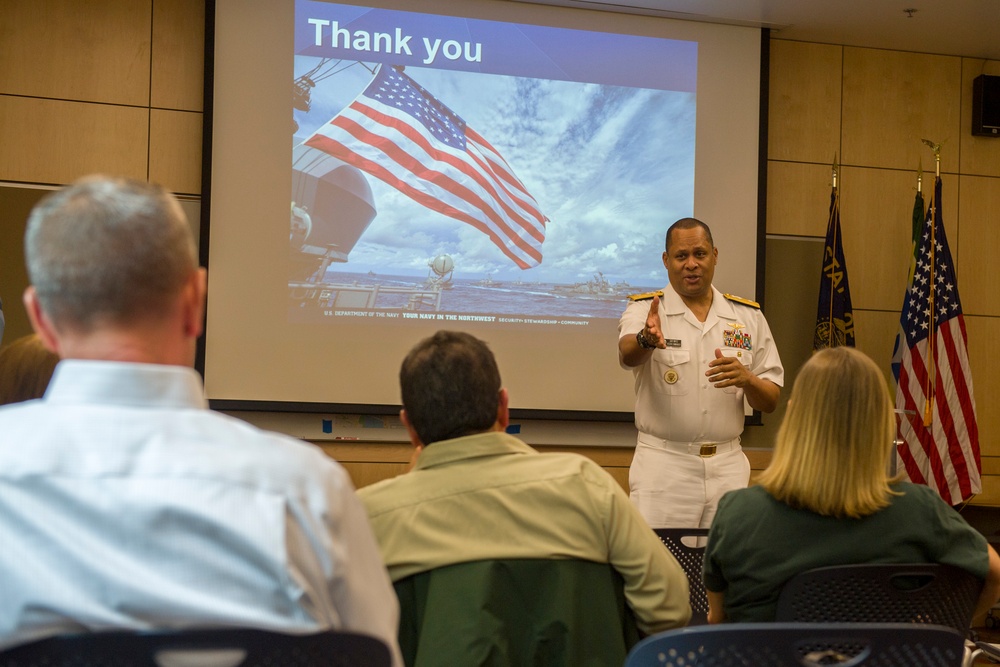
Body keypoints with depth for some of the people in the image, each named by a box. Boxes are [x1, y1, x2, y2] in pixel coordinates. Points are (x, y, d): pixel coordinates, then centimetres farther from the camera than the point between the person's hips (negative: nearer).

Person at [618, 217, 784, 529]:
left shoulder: (748, 316, 8)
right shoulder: (644, 309, 1)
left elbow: (770, 401, 8)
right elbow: (628, 354, -22)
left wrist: (747, 379, -13)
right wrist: (646, 339, -44)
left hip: (727, 467, 3)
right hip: (664, 465, -2)